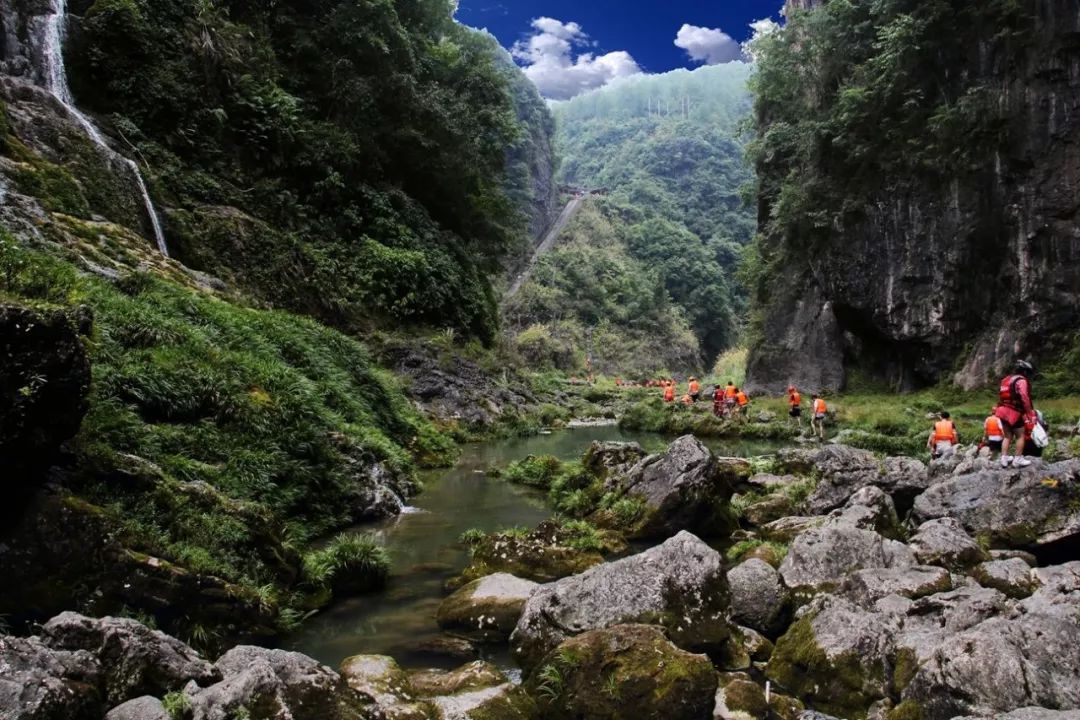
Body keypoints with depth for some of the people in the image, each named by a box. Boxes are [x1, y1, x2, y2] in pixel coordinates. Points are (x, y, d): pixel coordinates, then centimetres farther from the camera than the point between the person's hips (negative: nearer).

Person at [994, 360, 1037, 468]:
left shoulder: (1006, 379, 17)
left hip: (1003, 411, 8)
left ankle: (1004, 458, 13)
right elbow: (1025, 398, -19)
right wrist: (1030, 413, -15)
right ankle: (1018, 459, 4)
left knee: (1008, 436, 15)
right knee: (1020, 436, 3)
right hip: (1014, 412, -8)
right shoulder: (1021, 381, -10)